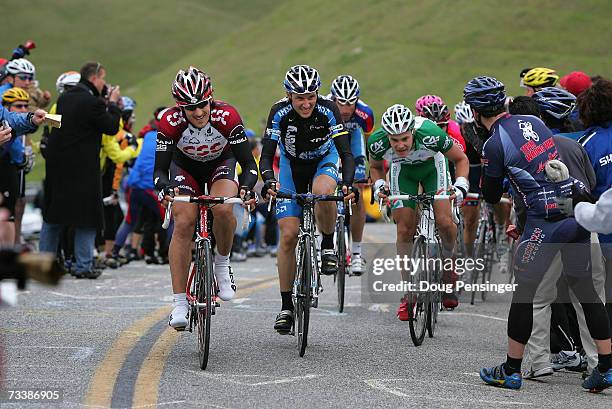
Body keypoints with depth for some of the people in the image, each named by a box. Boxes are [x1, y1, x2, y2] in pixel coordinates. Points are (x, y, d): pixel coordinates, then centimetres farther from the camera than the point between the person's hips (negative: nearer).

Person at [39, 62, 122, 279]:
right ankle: (84, 266, 3)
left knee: (52, 215, 15)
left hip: (56, 163, 7)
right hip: (82, 168, -7)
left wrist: (105, 102, 14)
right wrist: (113, 103, 3)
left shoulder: (64, 98, 7)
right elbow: (112, 127, -9)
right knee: (87, 216, 3)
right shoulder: (92, 102, -16)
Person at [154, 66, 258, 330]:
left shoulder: (227, 117, -32)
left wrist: (247, 187, -48)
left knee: (222, 209, -31)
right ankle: (179, 304, -16)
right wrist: (165, 189, -49)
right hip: (185, 166, 1)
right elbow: (160, 170, -27)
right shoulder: (170, 122, -31)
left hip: (221, 162, 0)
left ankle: (222, 263, -2)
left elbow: (249, 163, -28)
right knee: (183, 223, -19)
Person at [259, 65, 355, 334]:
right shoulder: (280, 113, -26)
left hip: (324, 162, -1)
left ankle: (328, 247, -11)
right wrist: (268, 182, -48)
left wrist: (348, 184, -48)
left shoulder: (328, 110, -28)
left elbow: (346, 154, -30)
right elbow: (266, 156, -28)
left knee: (322, 192, -38)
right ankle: (286, 306, 0)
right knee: (288, 235, -10)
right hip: (291, 166, 1)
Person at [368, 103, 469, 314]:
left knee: (444, 221, -20)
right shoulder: (377, 142, -32)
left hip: (432, 165, -1)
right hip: (402, 170, 1)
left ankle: (447, 260, 11)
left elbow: (461, 159, -19)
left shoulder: (430, 134, -39)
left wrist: (461, 186, -33)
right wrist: (379, 186, -23)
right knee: (405, 230, -8)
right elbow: (376, 166, -5)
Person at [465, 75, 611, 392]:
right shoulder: (534, 121, 12)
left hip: (547, 220, -7)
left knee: (524, 290, 5)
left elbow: (491, 196, 1)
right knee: (584, 288, 13)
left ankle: (511, 371, 11)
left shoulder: (495, 144, -8)